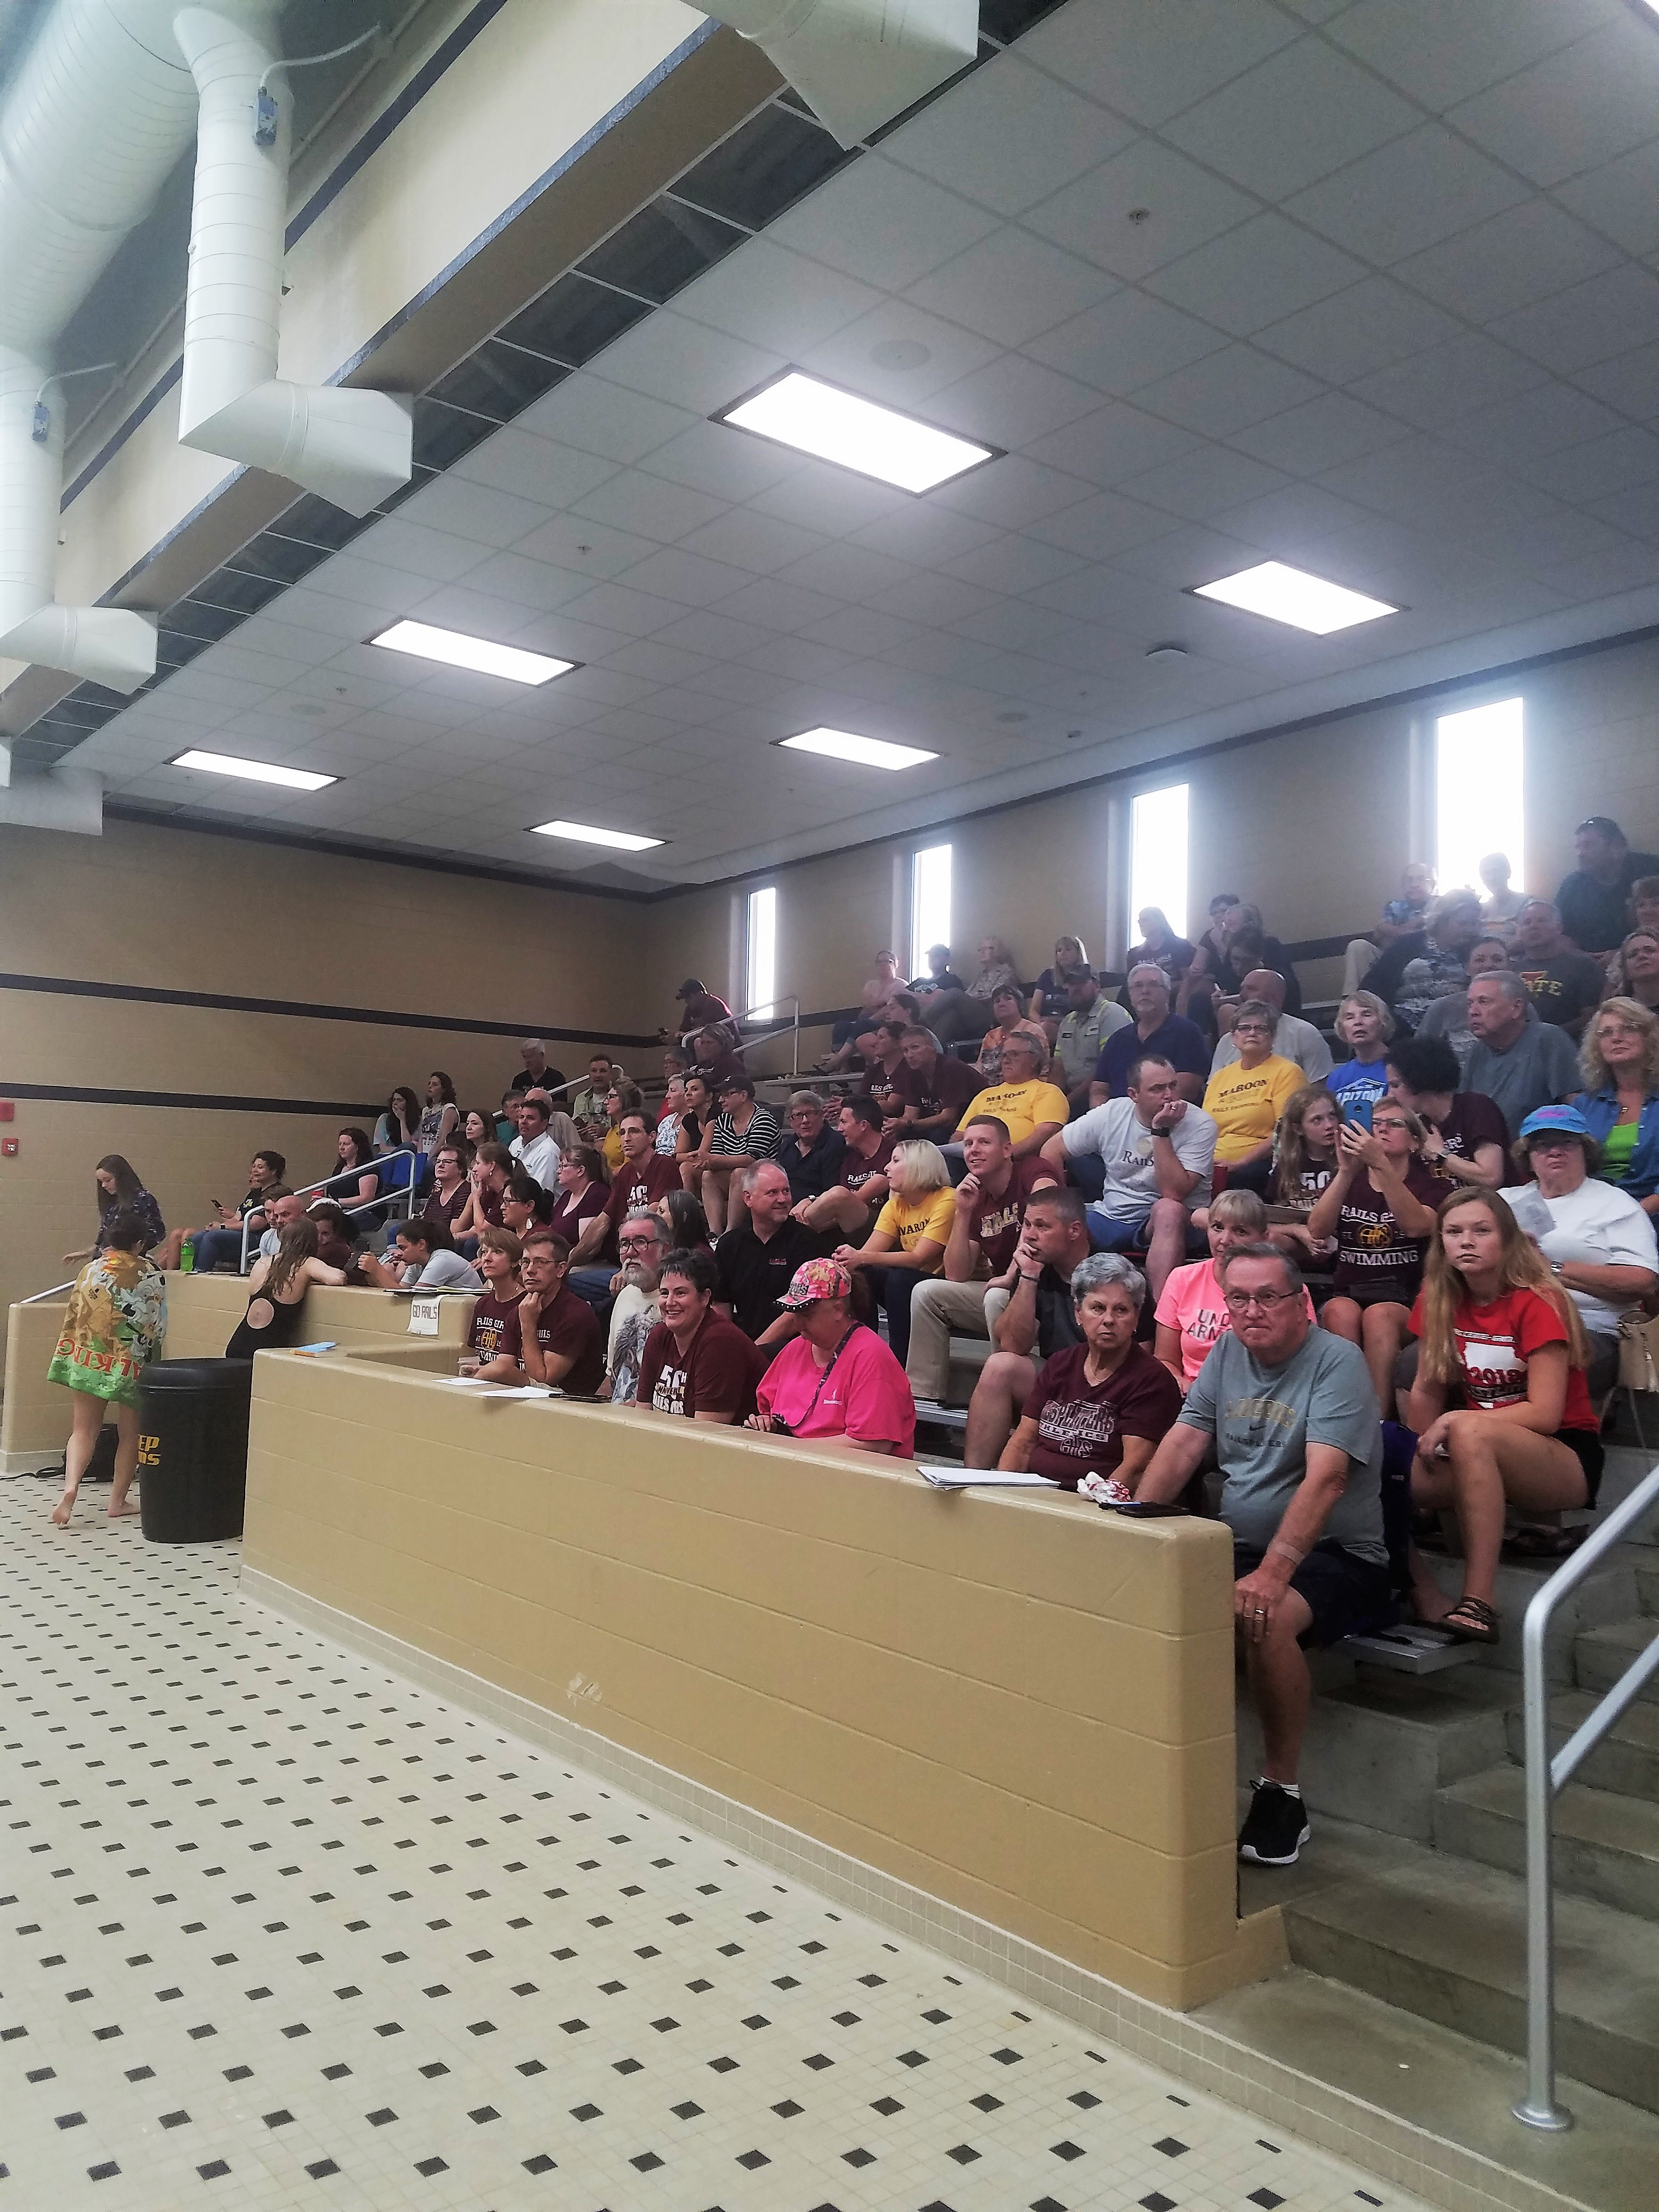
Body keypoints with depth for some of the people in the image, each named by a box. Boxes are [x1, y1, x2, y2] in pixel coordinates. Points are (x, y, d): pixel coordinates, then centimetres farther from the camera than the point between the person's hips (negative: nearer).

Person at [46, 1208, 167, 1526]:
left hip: (87, 1359, 2)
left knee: (84, 1430, 10)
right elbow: (158, 1325, 0)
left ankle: (71, 1487, -13)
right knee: (130, 1434, 12)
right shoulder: (151, 1274, -6)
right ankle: (118, 1501, 14)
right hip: (131, 1365, -2)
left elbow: (72, 1318, 8)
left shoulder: (90, 1270, 1)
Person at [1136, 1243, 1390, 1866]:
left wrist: (1274, 1570, -35)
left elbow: (1325, 1478, -24)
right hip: (1237, 1545, 6)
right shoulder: (1227, 1353, 9)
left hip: (1336, 1556, -5)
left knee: (1264, 1615, -36)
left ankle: (1281, 1791, -14)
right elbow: (1182, 1446, 5)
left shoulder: (1336, 1362, -12)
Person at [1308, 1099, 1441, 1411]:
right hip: (1349, 1293, 2)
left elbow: (1417, 1226, -17)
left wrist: (1381, 1164, -26)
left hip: (1405, 1301, -2)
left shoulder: (1428, 1184, 9)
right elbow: (1317, 1230, -3)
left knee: (1380, 1315, -35)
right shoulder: (1348, 1181, 18)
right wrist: (1347, 1171, -15)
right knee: (1340, 1311, -33)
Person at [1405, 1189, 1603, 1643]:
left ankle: (1479, 1602, -37)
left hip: (1567, 1459, -5)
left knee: (1470, 1429, -38)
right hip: (1481, 1457, 5)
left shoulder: (1537, 1303, -12)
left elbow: (1545, 1415, -17)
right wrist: (1421, 1449, -10)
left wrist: (1451, 1422, -22)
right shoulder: (1440, 1301, 4)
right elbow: (1428, 1390, 5)